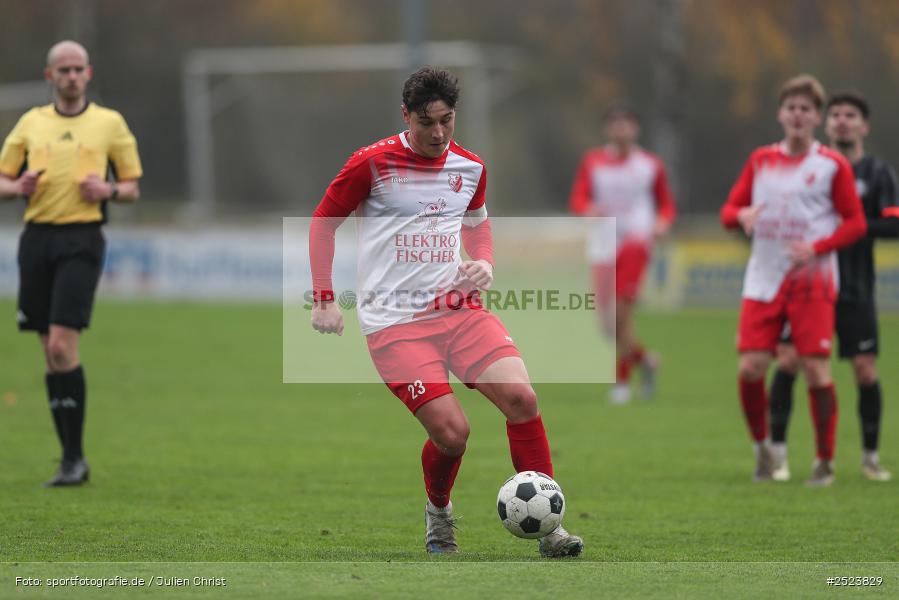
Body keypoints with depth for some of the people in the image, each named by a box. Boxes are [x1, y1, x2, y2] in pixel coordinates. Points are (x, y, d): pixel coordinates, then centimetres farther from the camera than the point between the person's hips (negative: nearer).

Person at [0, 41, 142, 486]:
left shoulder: (109, 123, 7)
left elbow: (133, 189, 11)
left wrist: (108, 190, -10)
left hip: (81, 238, -4)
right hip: (37, 236, 4)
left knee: (62, 345, -16)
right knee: (50, 353, 4)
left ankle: (75, 458, -10)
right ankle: (70, 457, 12)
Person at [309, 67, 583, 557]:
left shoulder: (470, 168, 8)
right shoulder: (371, 164, -6)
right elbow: (322, 223, 4)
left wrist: (483, 263, 7)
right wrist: (324, 300, -1)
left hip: (459, 308, 4)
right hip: (395, 321, -4)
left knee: (521, 397, -17)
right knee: (451, 432, -17)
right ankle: (438, 513, 16)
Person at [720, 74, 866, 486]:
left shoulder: (832, 165, 0)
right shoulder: (761, 160, 11)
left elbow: (855, 223, 1)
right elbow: (729, 210, 14)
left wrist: (817, 247, -14)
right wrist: (742, 215, -11)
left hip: (811, 279, -3)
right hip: (764, 279, 3)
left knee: (816, 368, -8)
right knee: (750, 367, -6)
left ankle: (825, 462, 4)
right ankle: (761, 448, 16)